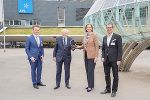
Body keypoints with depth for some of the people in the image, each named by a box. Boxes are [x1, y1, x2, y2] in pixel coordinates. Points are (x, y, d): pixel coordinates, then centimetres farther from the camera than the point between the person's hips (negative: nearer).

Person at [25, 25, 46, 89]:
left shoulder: (40, 38, 10)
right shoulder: (29, 38, -6)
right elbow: (27, 48, -6)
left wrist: (42, 55, 3)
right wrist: (30, 57, -13)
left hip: (39, 57, 5)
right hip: (33, 57, -5)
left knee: (39, 70, 10)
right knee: (33, 70, 4)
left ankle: (38, 81, 25)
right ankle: (34, 83, 15)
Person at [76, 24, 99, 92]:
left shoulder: (94, 35, -8)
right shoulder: (85, 35, 10)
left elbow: (97, 46, -11)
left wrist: (96, 56, -15)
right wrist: (79, 47, 1)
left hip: (92, 56, -7)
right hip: (86, 55, 7)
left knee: (91, 71, -6)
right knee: (87, 71, 10)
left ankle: (90, 86, 3)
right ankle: (90, 85, 20)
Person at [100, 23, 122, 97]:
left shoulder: (117, 37, -5)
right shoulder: (104, 38, 12)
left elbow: (120, 49, -8)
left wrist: (119, 60, -13)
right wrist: (103, 57, 3)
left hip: (114, 60, -5)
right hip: (106, 60, 5)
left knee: (115, 76, 5)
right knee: (107, 75, 12)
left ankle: (114, 91, 16)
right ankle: (108, 89, 26)